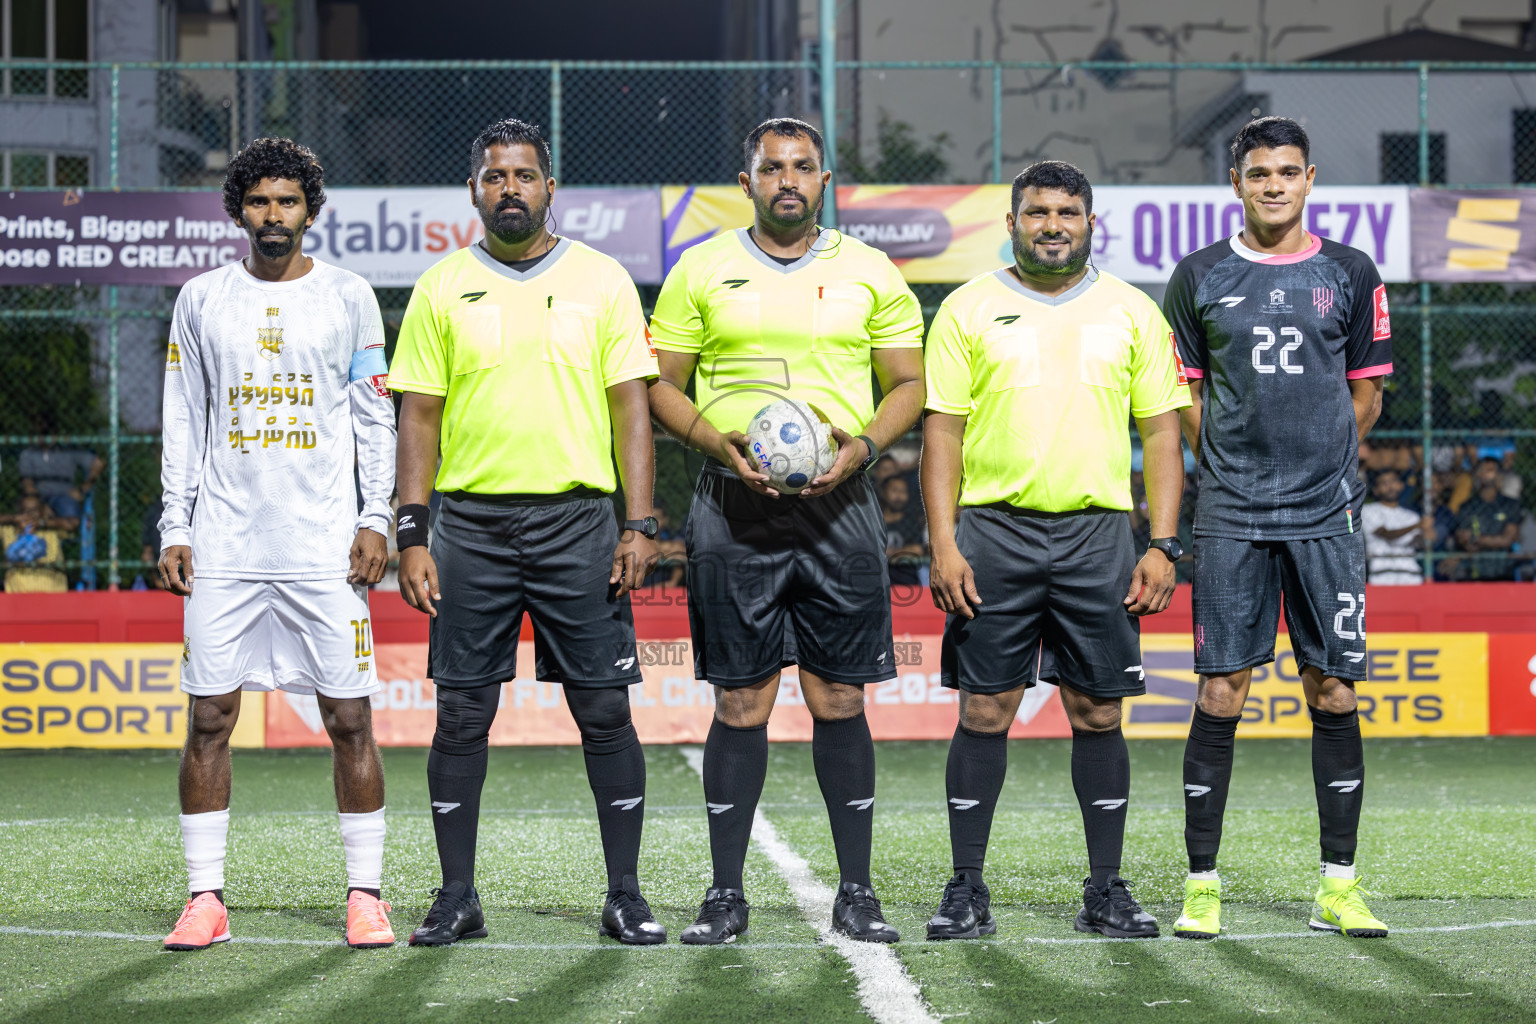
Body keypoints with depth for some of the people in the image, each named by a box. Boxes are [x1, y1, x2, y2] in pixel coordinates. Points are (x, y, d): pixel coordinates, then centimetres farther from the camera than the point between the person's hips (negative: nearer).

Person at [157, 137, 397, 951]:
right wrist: (175, 530, 4)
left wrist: (375, 520, -3)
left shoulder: (348, 297, 6)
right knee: (209, 718, -1)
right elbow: (182, 421, 11)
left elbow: (376, 416, 6)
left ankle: (365, 896, 5)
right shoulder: (201, 300, 9)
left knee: (349, 718, -2)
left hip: (325, 545, -1)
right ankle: (205, 899, 6)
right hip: (224, 544, 1)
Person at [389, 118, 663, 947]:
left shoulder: (602, 281, 5)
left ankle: (625, 897, 8)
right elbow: (418, 416, 6)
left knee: (605, 709, -1)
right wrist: (412, 537, -2)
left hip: (577, 520, -1)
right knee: (461, 713, 2)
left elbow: (631, 407, 4)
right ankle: (457, 899, 11)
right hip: (471, 523, 1)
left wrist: (640, 525, -5)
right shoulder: (442, 288, 7)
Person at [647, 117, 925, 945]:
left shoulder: (869, 273, 8)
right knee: (741, 702, 0)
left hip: (839, 506, 1)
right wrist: (720, 443, -10)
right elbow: (661, 385, 7)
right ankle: (726, 894, 7)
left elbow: (908, 383, 11)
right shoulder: (701, 271, 6)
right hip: (735, 506, -1)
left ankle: (856, 893, 8)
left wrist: (863, 445, -8)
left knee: (840, 699, 1)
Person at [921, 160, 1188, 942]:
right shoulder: (969, 308, 5)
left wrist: (1163, 546, 0)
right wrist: (943, 545, -7)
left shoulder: (1132, 313, 9)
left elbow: (1161, 432, 9)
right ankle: (967, 891, 6)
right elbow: (942, 430, 2)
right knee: (985, 712, -1)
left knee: (1098, 714, 3)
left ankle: (1107, 891, 11)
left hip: (1097, 534, 1)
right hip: (993, 532, -1)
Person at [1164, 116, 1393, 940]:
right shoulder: (1199, 277, 6)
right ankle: (1202, 886, 2)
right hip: (1231, 521, -1)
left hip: (1326, 516, 1)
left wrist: (1316, 467, 6)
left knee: (1334, 695, 1)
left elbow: (1366, 394, 12)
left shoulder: (1351, 276, 7)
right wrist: (1233, 470, 5)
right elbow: (1183, 393, 12)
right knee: (1220, 694, -3)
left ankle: (1338, 888, 8)